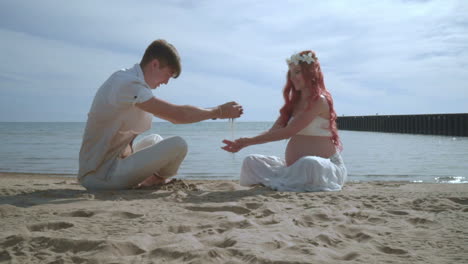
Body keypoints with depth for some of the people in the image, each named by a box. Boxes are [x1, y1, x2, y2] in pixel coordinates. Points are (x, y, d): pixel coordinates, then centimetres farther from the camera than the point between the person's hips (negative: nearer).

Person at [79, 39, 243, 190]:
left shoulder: (126, 79, 12)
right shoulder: (128, 84, -19)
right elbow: (177, 114, -20)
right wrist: (219, 112, -9)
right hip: (100, 176, -10)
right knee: (178, 145, -16)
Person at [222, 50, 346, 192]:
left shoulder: (319, 101, -11)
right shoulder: (294, 103, 15)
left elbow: (288, 132, -18)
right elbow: (273, 132, 5)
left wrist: (249, 141, -18)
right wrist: (242, 144, -10)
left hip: (324, 166, -7)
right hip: (293, 167, 7)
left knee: (309, 164, -41)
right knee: (251, 161, -2)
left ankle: (279, 184, -14)